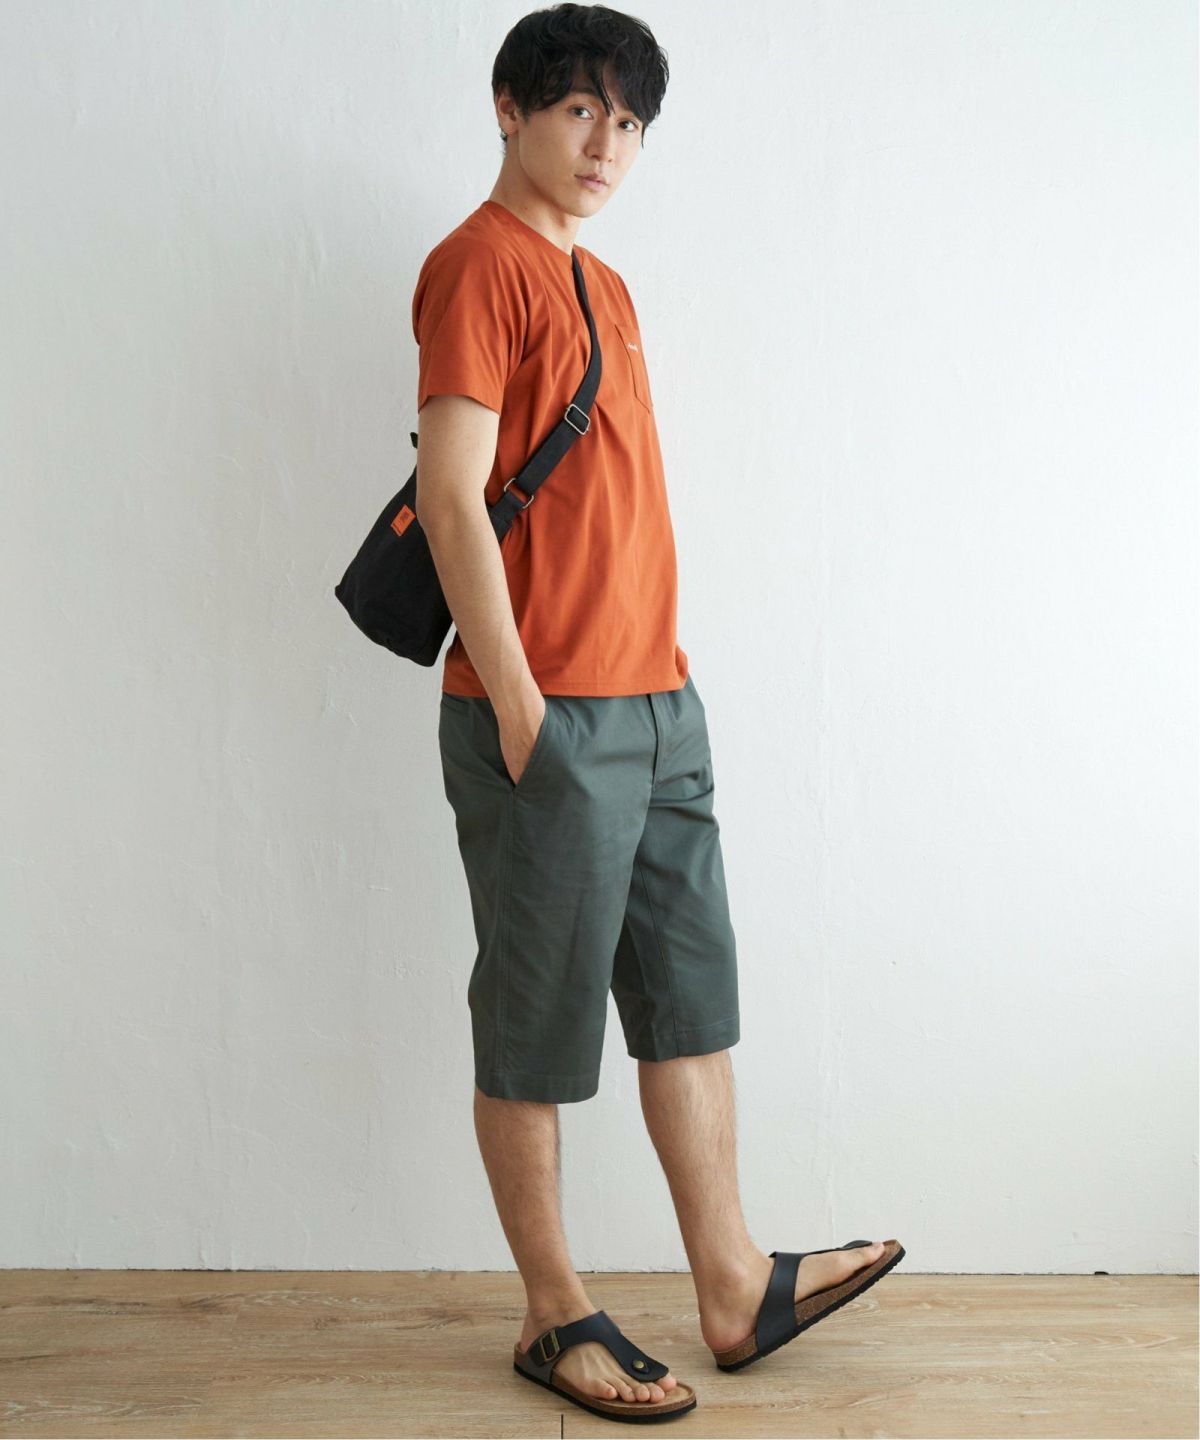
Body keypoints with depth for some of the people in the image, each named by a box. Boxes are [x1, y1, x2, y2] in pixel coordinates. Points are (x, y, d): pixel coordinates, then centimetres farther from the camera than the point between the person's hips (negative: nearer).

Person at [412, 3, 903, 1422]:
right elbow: (453, 496, -15)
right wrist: (515, 704, -18)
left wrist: (660, 681, 17)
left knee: (694, 998, 13)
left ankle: (736, 1291, 26)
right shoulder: (480, 262, -7)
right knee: (537, 1027, 3)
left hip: (655, 707, 9)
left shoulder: (602, 285, 20)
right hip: (547, 718, -9)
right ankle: (555, 1317, 19)